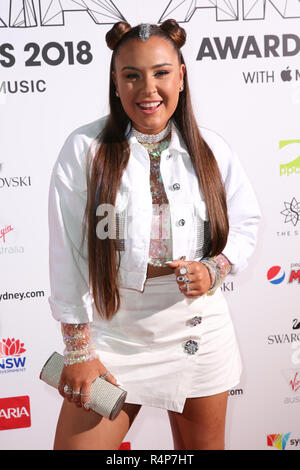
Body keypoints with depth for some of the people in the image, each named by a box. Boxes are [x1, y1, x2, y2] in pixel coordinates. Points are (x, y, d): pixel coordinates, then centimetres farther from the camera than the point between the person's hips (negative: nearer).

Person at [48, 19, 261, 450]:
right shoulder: (86, 148, -9)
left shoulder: (211, 149, -2)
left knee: (204, 445, 20)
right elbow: (67, 254, -7)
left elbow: (246, 223, 9)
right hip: (114, 331, -2)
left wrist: (213, 270, -12)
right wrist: (78, 350, -6)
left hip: (198, 331, 3)